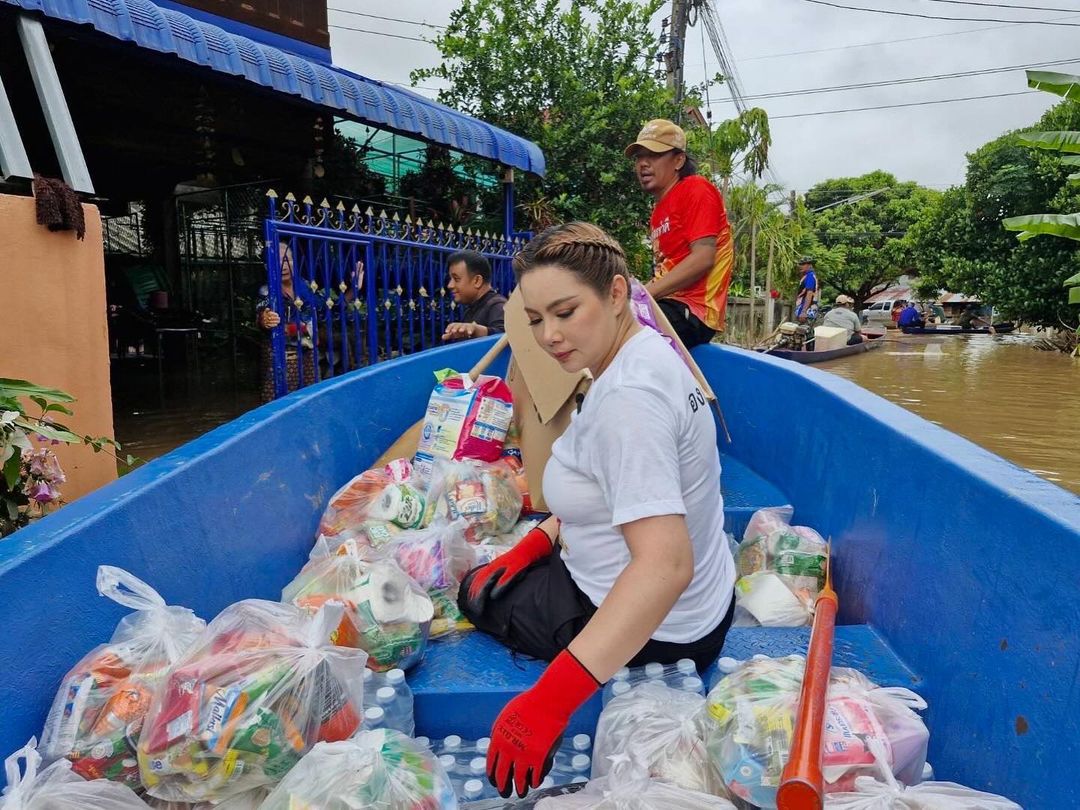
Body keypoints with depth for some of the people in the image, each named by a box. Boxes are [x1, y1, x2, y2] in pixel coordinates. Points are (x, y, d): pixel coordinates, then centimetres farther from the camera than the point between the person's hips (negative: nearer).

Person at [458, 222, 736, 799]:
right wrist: (532, 545, 3)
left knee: (476, 594, 14)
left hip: (656, 634, -9)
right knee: (497, 572, 27)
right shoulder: (645, 351, -1)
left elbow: (665, 566, -38)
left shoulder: (627, 399, -31)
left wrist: (549, 701, -39)